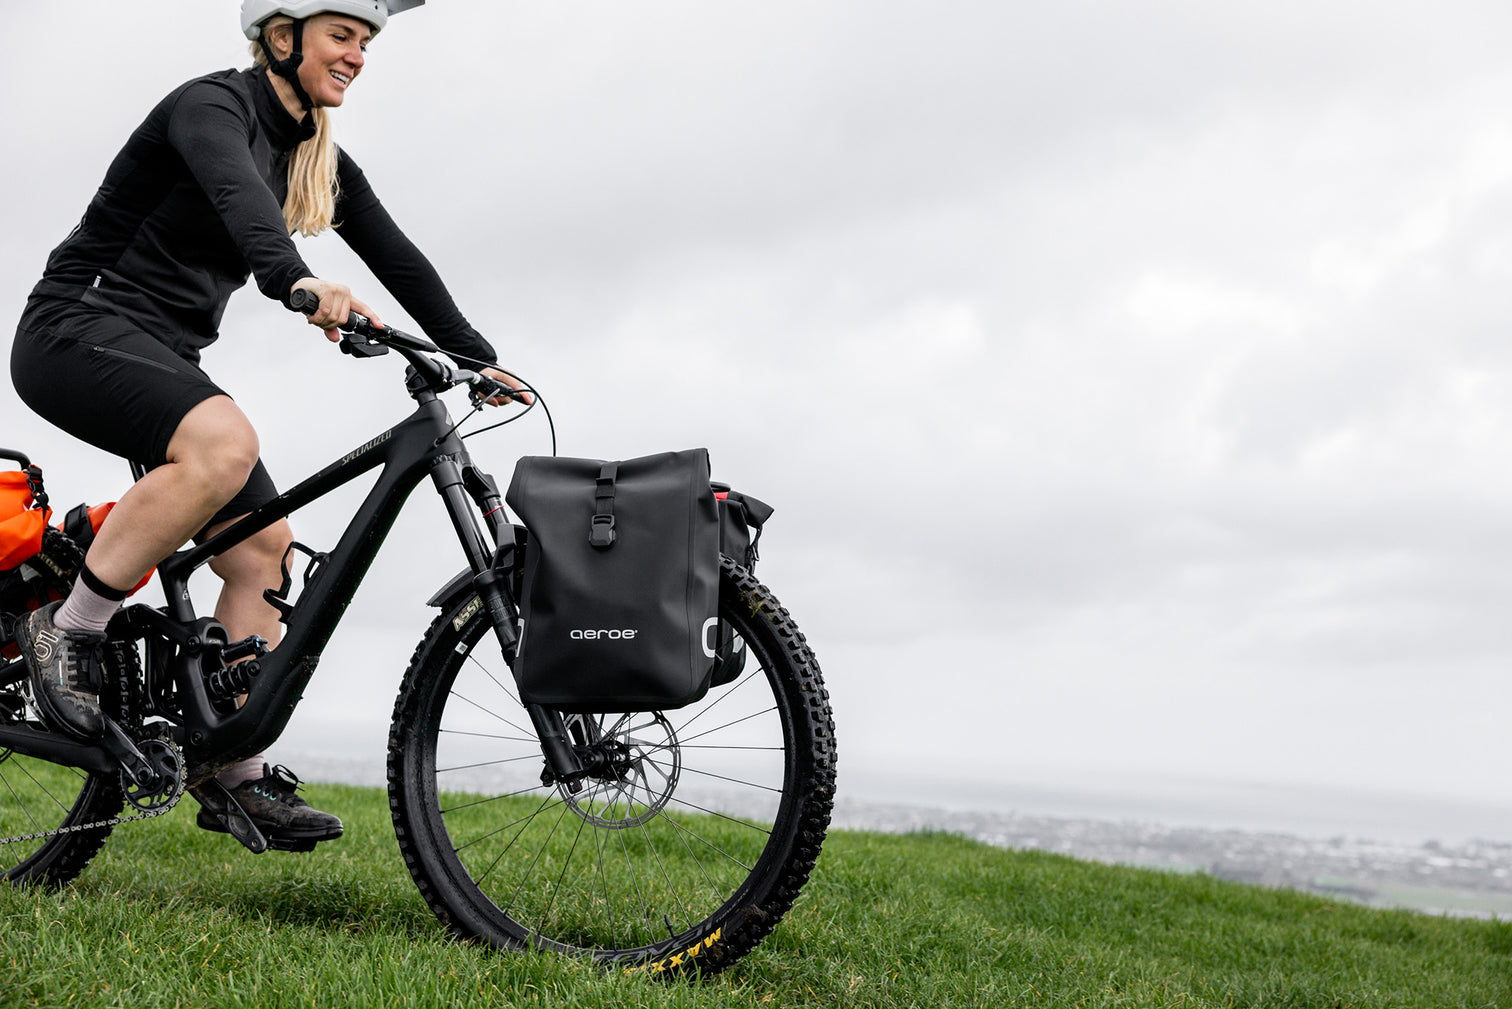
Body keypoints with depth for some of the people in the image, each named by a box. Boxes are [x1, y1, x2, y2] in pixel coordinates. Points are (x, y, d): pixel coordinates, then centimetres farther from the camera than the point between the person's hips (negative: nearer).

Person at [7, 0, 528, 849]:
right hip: (79, 328, -8)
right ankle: (69, 630, -22)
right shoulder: (212, 105, -14)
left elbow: (399, 260, 10)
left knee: (263, 544, -4)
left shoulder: (322, 161, 11)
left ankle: (238, 776, 1)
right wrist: (299, 283, -56)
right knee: (224, 442, -36)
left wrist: (481, 361, 2)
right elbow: (238, 196, -36)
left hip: (167, 357, 9)